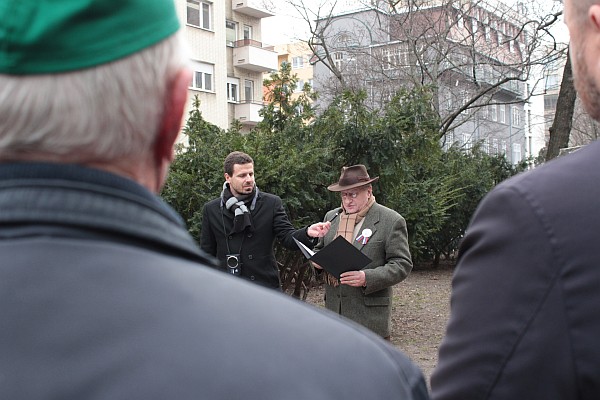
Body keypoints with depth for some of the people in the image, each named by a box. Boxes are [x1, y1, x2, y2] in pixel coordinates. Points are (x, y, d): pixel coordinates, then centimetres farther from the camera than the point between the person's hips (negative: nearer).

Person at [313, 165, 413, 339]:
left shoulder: (391, 221, -5)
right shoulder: (331, 217, 13)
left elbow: (402, 264, -8)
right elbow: (320, 248, 26)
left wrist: (367, 278, -21)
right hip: (334, 308, 5)